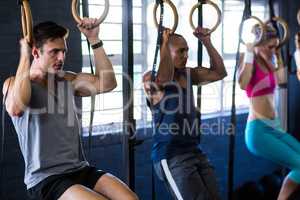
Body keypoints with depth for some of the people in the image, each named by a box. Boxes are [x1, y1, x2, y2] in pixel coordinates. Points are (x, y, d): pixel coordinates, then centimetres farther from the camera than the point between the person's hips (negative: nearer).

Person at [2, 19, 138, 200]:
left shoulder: (67, 80, 13)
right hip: (45, 179, -5)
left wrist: (94, 39, 0)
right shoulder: (14, 83, -2)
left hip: (80, 169, 6)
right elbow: (15, 108, -27)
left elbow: (107, 83, 2)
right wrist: (25, 56, -22)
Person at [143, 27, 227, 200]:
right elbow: (164, 78, -31)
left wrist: (207, 42, 6)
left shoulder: (189, 74, 13)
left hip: (194, 151, 8)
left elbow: (219, 73, 13)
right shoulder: (151, 78, -8)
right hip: (170, 155, -8)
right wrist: (164, 42, -28)